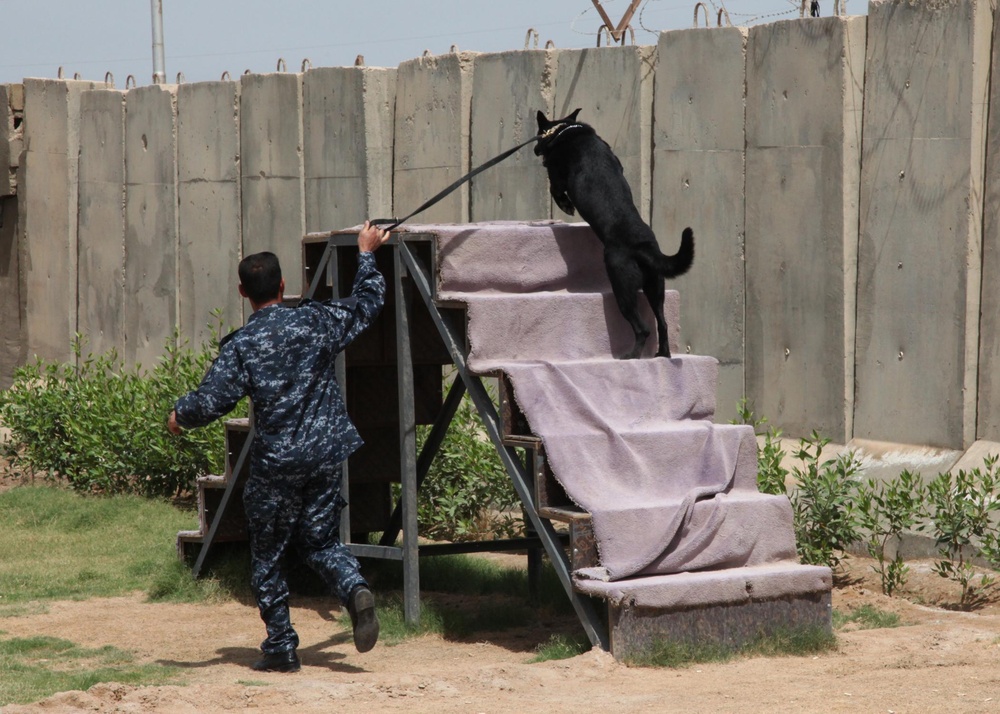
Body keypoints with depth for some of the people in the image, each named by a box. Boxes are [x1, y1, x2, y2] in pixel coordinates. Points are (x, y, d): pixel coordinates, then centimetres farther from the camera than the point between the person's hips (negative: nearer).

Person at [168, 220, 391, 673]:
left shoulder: (240, 345, -10)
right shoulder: (316, 322, 0)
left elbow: (211, 402, -14)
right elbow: (367, 303, 15)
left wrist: (179, 415, 7)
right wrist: (366, 255, 29)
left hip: (276, 465, -3)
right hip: (326, 455, 4)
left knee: (267, 556, 10)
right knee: (320, 541, 17)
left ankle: (281, 648, 12)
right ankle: (355, 589, -13)